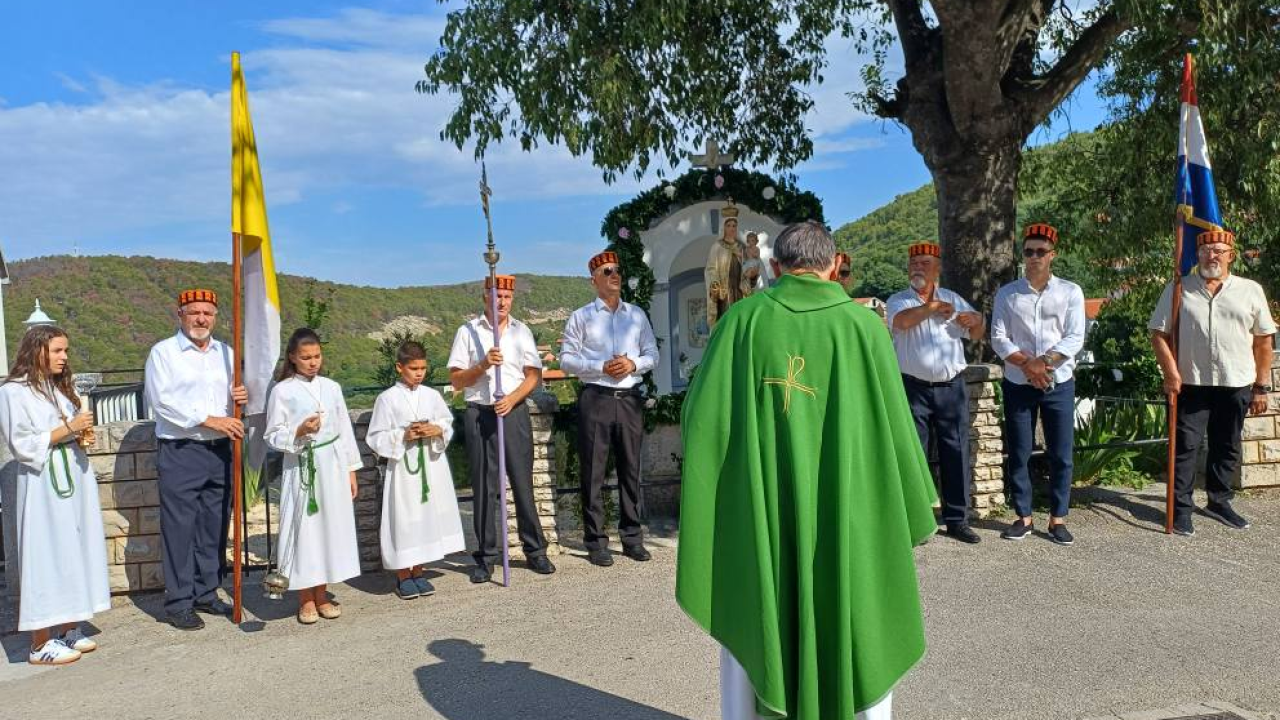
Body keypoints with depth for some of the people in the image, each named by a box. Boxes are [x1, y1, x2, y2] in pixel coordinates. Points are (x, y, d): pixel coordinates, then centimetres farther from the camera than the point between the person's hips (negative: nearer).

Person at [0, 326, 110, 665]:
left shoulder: (60, 387, 15)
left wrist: (83, 434, 5)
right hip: (41, 488, -8)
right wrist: (68, 429, -16)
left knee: (73, 553, 10)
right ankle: (40, 644, 3)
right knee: (44, 558, -4)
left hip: (74, 482, 8)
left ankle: (68, 629, 20)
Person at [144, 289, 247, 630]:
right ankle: (178, 603, 7)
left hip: (220, 450, 5)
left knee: (215, 528, 10)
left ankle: (207, 593, 22)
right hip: (180, 452, -5)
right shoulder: (164, 352, -2)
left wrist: (241, 398, -4)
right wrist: (211, 420, -16)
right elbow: (163, 401, -12)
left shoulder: (226, 353, 14)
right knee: (179, 529, -2)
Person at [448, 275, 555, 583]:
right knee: (484, 487, 2)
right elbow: (456, 380, 3)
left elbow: (534, 375, 5)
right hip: (479, 414, -1)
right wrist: (483, 366, -14)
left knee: (523, 483, 3)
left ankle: (535, 549, 12)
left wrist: (512, 398, -11)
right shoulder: (468, 331, 5)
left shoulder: (521, 331, 9)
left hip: (515, 411, 1)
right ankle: (486, 555, 10)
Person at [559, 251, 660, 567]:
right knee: (593, 473, 0)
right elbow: (567, 359, -1)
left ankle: (633, 538, 17)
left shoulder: (637, 315, 13)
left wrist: (634, 364, -8)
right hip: (596, 398, -3)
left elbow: (652, 354, 12)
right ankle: (596, 541, 8)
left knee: (631, 470, 7)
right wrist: (601, 367, -14)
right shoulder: (581, 317, 3)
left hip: (630, 398, 3)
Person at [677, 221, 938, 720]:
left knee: (752, 629, 16)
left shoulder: (742, 319, -4)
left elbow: (701, 416, -6)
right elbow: (893, 425, -1)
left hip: (756, 510, 0)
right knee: (856, 630, 16)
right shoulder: (864, 325, -4)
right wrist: (914, 505, 12)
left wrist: (705, 493, 8)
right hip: (844, 511, 0)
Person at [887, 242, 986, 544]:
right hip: (914, 388, -3)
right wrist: (934, 306, -13)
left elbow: (976, 335, 14)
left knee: (956, 454, 5)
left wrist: (976, 320, -8)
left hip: (952, 387, 3)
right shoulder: (898, 301, 2)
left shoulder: (953, 299, 12)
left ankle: (957, 520, 15)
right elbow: (902, 321, -21)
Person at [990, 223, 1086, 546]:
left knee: (1060, 455, 3)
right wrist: (1027, 364, -16)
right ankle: (1024, 516, 16)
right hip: (1018, 385, 1)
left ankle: (1058, 519, 14)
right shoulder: (1007, 293, 5)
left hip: (1059, 385, 0)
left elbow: (1075, 338, -5)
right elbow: (998, 338, -2)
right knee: (1018, 454, 4)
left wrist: (1045, 362, -17)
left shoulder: (1070, 292, 3)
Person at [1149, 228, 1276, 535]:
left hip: (1236, 385, 2)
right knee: (1185, 446, 1)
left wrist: (1262, 386, 3)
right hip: (1190, 383, -2)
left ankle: (1219, 502, 28)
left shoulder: (1250, 290, 5)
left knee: (1227, 447, 12)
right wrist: (1171, 373, -11)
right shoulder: (1177, 289, 2)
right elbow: (1159, 333, 0)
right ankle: (1181, 507, 9)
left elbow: (1264, 340, 6)